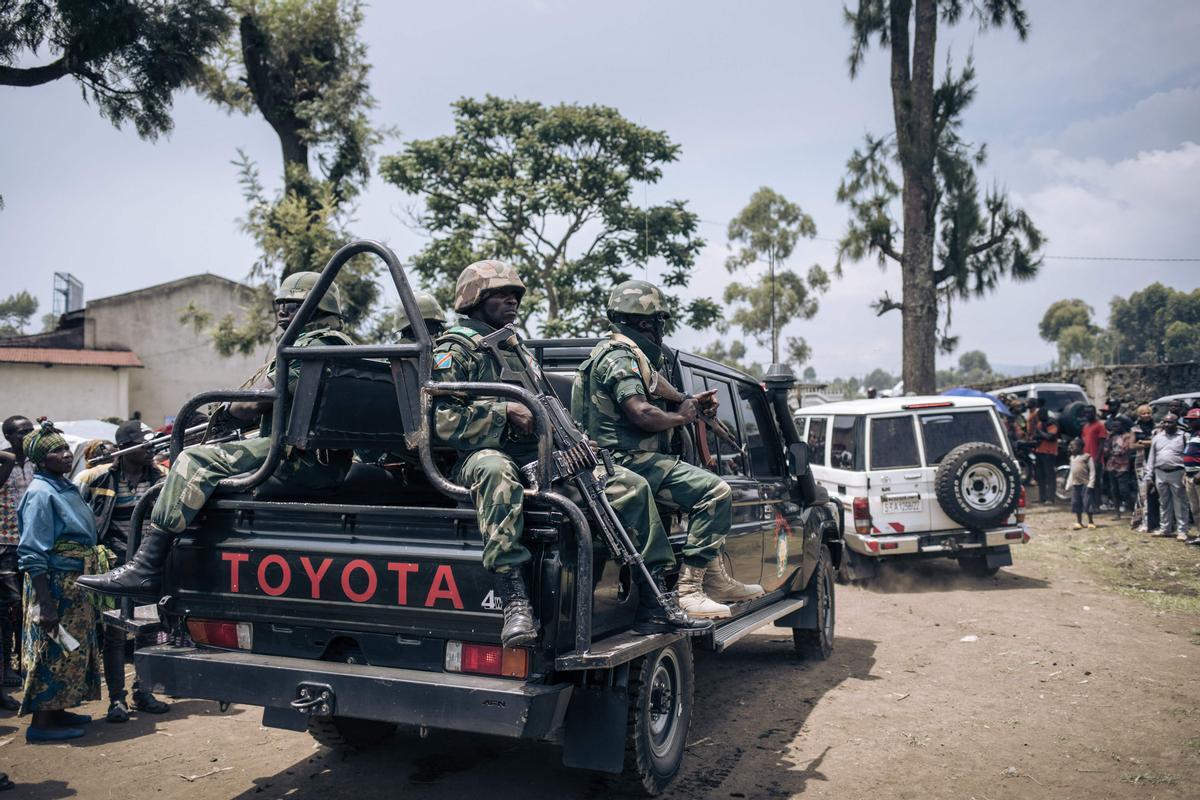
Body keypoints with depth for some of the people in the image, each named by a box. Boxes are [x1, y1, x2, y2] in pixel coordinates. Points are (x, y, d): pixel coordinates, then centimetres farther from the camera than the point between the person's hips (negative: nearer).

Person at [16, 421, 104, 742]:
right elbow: (32, 555, -19)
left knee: (73, 650, 15)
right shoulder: (41, 493, -15)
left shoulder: (68, 488, 11)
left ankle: (57, 711, 27)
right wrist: (45, 604, -23)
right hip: (55, 586, -9)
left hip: (77, 587, 9)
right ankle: (41, 724, 6)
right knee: (53, 652, -3)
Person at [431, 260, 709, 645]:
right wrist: (505, 411, -17)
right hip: (484, 456, -7)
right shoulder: (455, 349, 2)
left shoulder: (520, 352, 27)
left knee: (630, 484, -5)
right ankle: (514, 602, -49)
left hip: (537, 458, 8)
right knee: (497, 472, -45)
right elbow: (443, 421, -11)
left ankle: (655, 603, -5)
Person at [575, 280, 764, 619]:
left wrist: (691, 404, 11)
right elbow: (640, 413, -25)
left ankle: (716, 578, 19)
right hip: (629, 460, -12)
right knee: (717, 492, -21)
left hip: (638, 457, 12)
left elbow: (650, 407, 22)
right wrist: (681, 417, -10)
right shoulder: (619, 356, -13)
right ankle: (688, 588, -20)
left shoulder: (629, 354, 21)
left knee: (711, 486, 21)